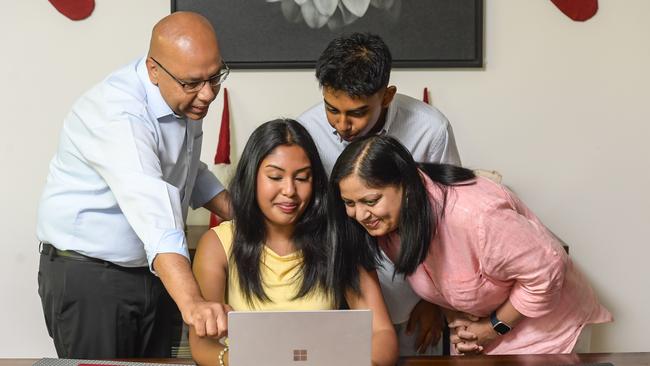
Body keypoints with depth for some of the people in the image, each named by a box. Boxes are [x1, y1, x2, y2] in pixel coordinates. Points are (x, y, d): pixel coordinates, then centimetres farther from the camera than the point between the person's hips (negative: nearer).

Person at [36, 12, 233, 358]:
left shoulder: (187, 98, 0)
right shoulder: (119, 115, -28)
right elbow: (152, 210, -43)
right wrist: (192, 303, -54)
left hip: (156, 272, 8)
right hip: (87, 275, -8)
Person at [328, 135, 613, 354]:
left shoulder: (472, 215, -39)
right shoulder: (386, 224, -14)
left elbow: (546, 271, -28)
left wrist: (495, 327, -17)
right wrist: (454, 320, -11)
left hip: (541, 319, -6)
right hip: (475, 322, 6)